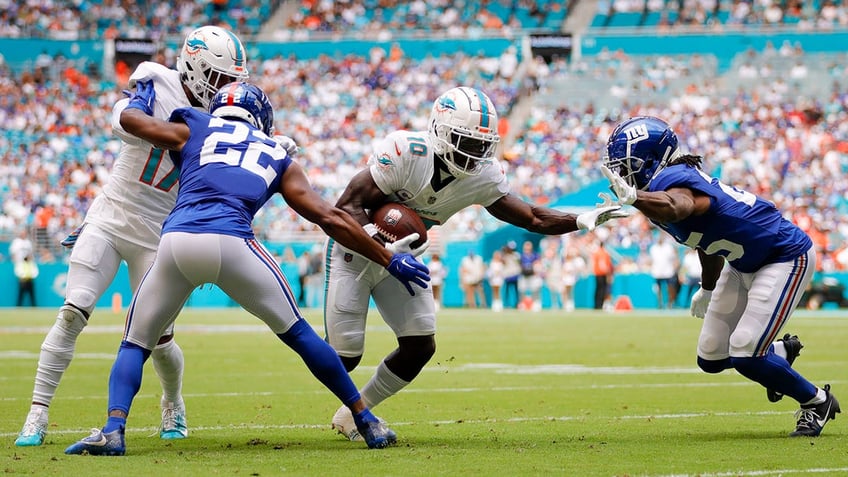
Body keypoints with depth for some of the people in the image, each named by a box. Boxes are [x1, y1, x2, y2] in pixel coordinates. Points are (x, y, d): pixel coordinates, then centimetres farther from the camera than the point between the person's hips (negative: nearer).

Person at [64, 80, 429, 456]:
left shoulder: (193, 130, 28)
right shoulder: (279, 157, 28)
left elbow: (131, 118, 41)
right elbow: (330, 219, 23)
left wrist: (142, 98, 65)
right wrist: (389, 260, 29)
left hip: (176, 241, 1)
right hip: (231, 243, -1)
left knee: (135, 344, 17)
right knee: (297, 333, 17)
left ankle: (113, 429, -7)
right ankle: (366, 421, 19)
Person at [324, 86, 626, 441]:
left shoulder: (483, 177, -13)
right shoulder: (407, 153, -32)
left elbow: (531, 217, -7)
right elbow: (347, 205, -29)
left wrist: (582, 220, -22)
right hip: (355, 249, -6)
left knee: (420, 346, -1)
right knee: (345, 354, -10)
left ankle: (353, 413, 19)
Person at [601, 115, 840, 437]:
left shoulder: (672, 182, -28)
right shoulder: (665, 183, 1)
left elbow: (674, 207, -56)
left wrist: (632, 197, -74)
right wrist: (708, 289, 30)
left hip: (786, 256, -10)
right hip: (744, 263, 10)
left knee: (744, 356, -15)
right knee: (711, 359, 8)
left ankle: (817, 402, 8)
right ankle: (781, 353, 36)